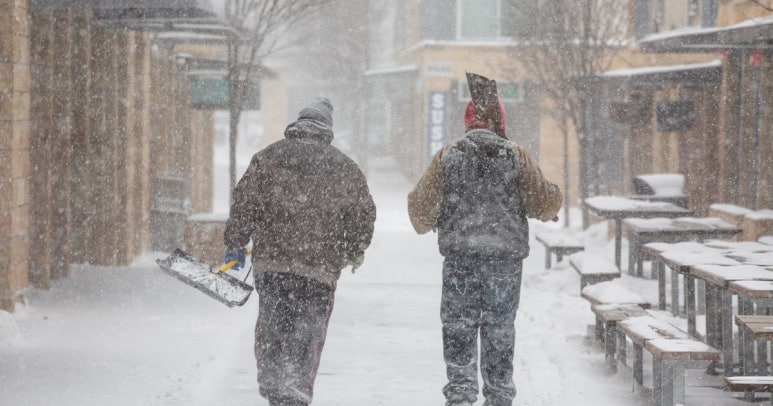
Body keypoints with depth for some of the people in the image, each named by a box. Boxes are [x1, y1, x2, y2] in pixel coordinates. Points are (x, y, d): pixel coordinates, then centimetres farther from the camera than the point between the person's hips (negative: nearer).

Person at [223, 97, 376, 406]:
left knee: (272, 325, 14)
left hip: (270, 261, 1)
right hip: (320, 265, -1)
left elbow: (244, 203, 2)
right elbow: (363, 216, 11)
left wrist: (235, 244, 12)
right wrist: (355, 253, 27)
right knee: (308, 333, 2)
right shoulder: (345, 168, 6)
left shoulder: (268, 157, 4)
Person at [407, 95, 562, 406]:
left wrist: (425, 224, 23)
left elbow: (421, 205, 2)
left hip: (459, 256, 0)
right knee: (500, 329, 9)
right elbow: (545, 202, 0)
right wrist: (550, 211, 23)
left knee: (458, 327, 4)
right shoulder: (516, 156, 0)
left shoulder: (448, 156, 1)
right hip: (506, 256, 1)